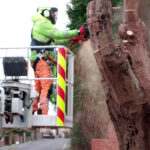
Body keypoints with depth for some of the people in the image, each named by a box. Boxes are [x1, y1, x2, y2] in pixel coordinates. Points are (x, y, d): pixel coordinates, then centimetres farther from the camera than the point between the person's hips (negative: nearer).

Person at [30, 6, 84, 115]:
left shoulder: (44, 25, 27)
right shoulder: (43, 24, -6)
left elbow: (56, 41, 23)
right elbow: (58, 34, -17)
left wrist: (71, 39, 12)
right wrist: (78, 32, -14)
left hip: (37, 60, 10)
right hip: (41, 58, -10)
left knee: (38, 87, 10)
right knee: (47, 86, -16)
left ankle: (31, 111, 8)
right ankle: (43, 113, -25)